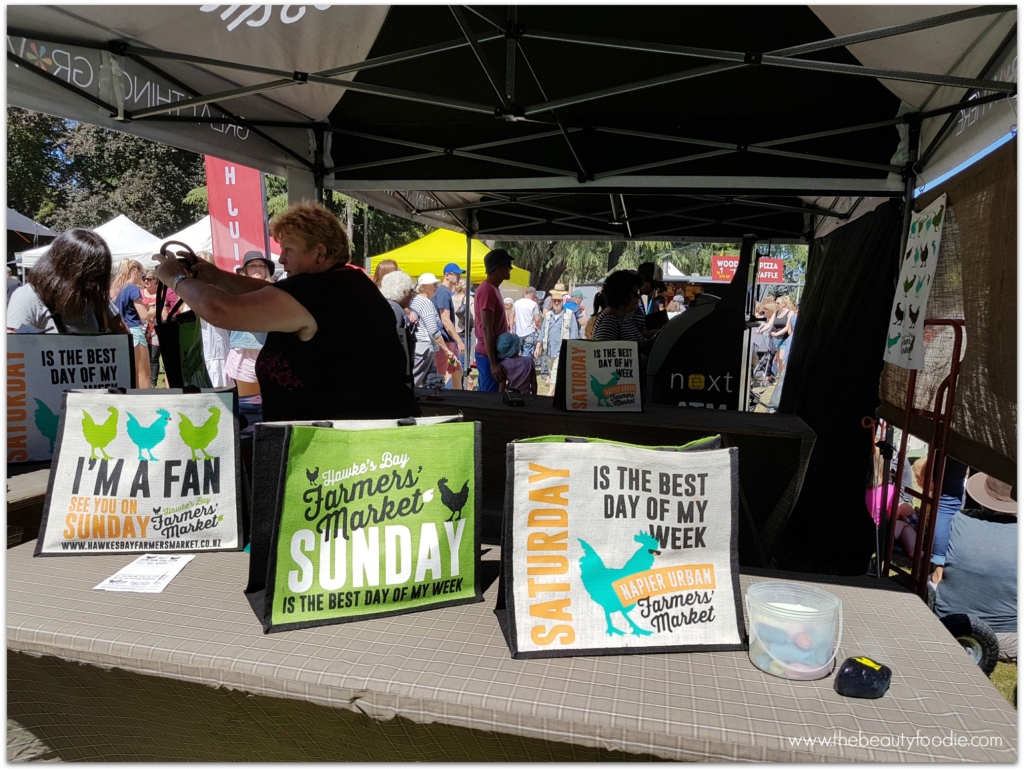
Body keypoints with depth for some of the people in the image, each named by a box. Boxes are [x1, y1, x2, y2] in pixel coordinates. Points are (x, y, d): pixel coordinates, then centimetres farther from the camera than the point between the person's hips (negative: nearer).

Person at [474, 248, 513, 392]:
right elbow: (486, 329, -22)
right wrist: (493, 362, -24)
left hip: (493, 353, 10)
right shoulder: (487, 290, -17)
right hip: (489, 355, -10)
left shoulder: (493, 288, 14)